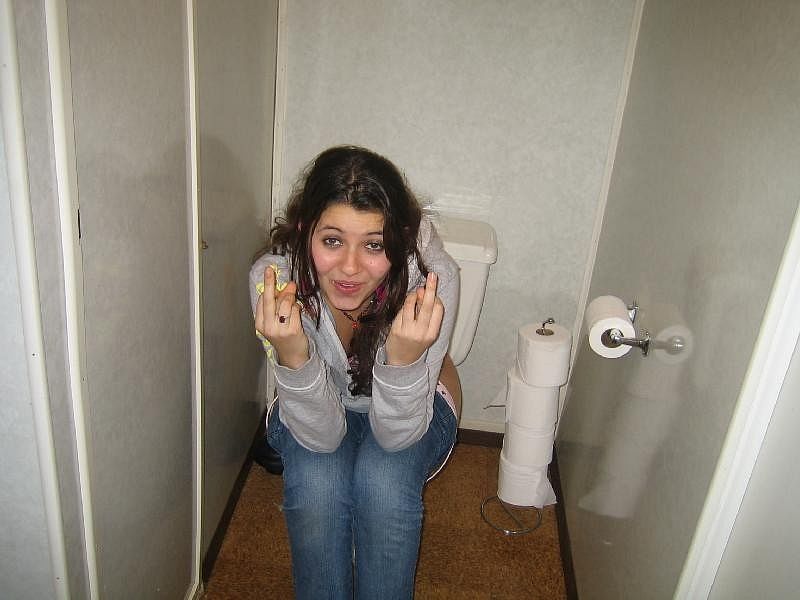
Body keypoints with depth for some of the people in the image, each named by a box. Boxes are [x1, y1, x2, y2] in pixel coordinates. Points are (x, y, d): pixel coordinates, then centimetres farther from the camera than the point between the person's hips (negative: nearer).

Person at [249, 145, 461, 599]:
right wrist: (292, 355, -47)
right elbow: (322, 435, -28)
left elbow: (398, 434, -28)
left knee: (383, 479, -28)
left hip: (414, 409, 0)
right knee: (317, 481, -28)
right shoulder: (275, 277, -30)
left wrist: (404, 358, -47)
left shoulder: (433, 276, -33)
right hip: (313, 409, 1)